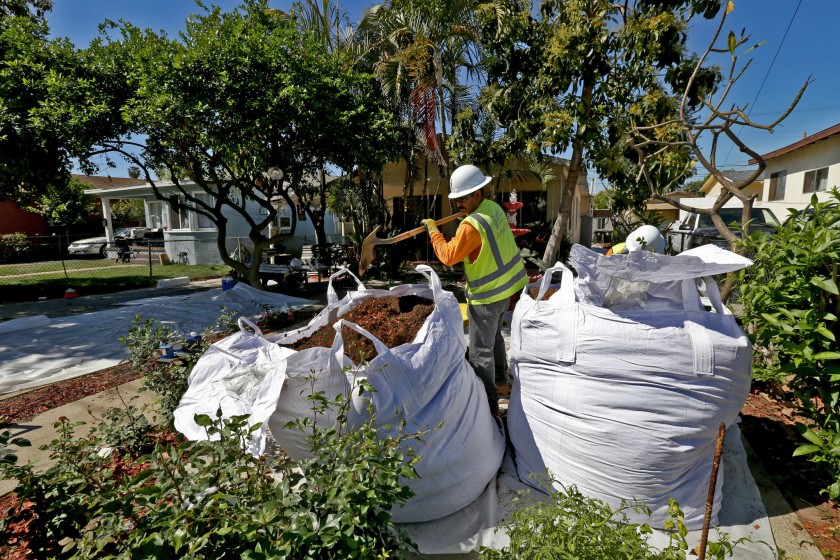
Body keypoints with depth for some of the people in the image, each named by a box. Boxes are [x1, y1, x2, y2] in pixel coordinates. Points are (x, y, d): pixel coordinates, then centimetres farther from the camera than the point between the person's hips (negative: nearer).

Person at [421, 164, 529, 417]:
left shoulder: (471, 226, -27)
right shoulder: (494, 208, 1)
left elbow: (448, 256, -19)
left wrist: (433, 230, -8)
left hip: (488, 295, -10)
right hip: (507, 286, 10)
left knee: (481, 349, 1)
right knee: (494, 334, 29)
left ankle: (489, 402, 11)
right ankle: (500, 374, 49)